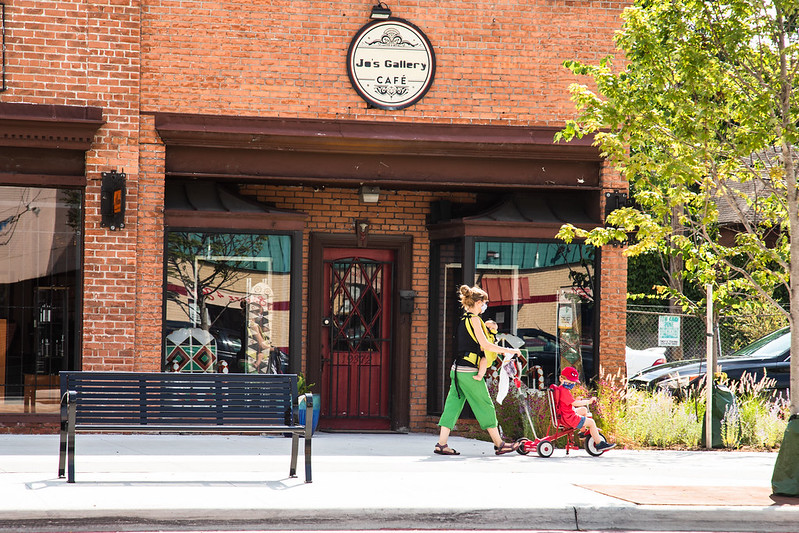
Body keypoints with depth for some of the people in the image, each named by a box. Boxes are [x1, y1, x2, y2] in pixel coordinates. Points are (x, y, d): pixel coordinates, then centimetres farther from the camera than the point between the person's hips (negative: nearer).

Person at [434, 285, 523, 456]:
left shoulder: (464, 319, 15)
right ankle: (499, 444, 8)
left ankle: (441, 444, 1)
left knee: (453, 404, 5)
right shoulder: (474, 319, -11)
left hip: (457, 370, 8)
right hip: (469, 371, -8)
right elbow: (485, 345, -15)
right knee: (485, 405, 1)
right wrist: (510, 351, -8)